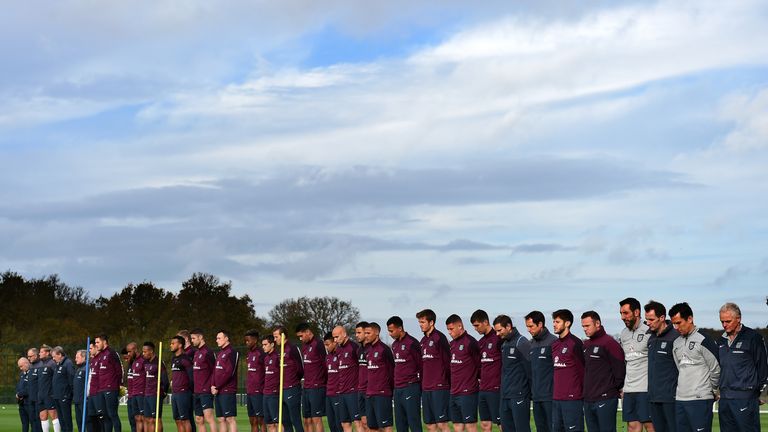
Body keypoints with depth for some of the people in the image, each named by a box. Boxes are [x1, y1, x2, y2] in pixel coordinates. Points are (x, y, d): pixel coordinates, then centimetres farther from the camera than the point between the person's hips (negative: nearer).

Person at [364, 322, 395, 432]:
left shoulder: (384, 349, -9)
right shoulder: (368, 350, 13)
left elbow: (392, 370, -6)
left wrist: (391, 388, -4)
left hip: (382, 394, -8)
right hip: (370, 394, 8)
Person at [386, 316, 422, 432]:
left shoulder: (412, 343, -9)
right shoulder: (394, 345, 15)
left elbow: (421, 365, -7)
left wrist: (420, 387, -4)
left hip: (410, 388, -8)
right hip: (398, 389, 8)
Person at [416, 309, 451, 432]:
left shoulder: (439, 338, -8)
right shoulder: (422, 341, 16)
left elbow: (447, 362, -9)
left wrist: (446, 383, -9)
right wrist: (422, 384, 14)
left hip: (439, 388, -8)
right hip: (426, 388, 8)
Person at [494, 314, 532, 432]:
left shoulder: (521, 342, -10)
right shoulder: (504, 344, 15)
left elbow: (530, 368, -12)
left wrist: (531, 392, -11)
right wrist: (504, 389, 12)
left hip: (519, 396, -8)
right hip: (505, 396, 9)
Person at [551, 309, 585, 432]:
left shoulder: (575, 343, -9)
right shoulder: (554, 345, 14)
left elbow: (583, 368, -7)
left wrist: (583, 392, -5)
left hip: (572, 398, -8)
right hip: (556, 398, 8)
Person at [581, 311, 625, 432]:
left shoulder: (609, 342, -10)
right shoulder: (586, 345, 15)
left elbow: (620, 368, -12)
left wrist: (616, 389, -4)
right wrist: (586, 389, 15)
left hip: (605, 399, -8)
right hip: (588, 400, 8)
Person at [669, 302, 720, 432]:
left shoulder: (704, 340, -8)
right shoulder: (676, 343, 15)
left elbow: (716, 370, -5)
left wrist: (713, 390, 5)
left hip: (700, 400, -7)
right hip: (680, 399, 7)